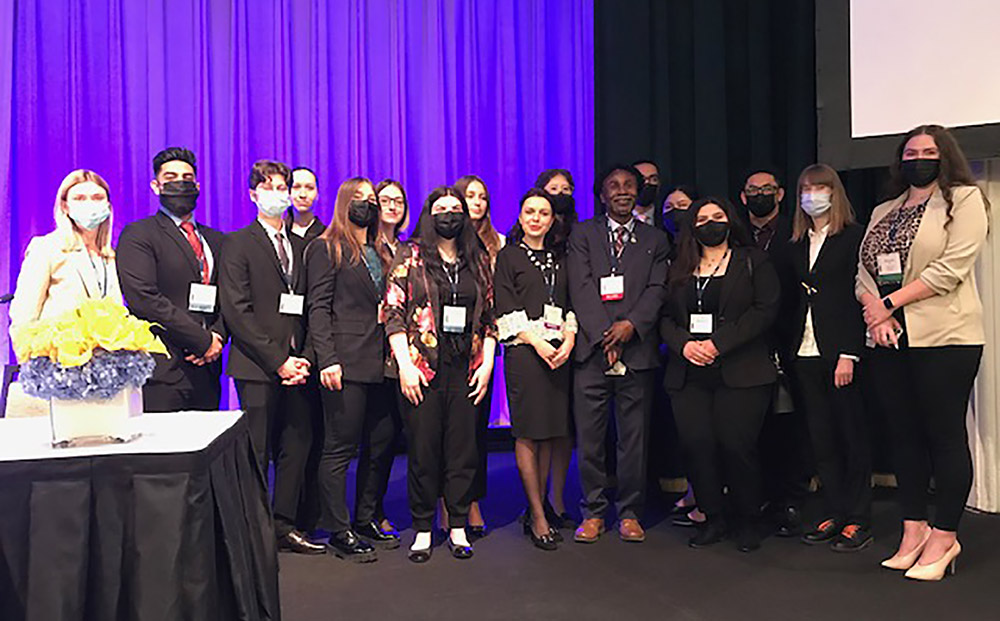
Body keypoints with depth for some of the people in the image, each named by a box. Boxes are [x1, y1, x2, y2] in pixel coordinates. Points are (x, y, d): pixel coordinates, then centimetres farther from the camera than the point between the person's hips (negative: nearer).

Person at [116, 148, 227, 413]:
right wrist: (203, 340, -12)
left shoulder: (215, 240, 20)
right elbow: (143, 299, -12)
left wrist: (218, 336, -4)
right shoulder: (138, 235, 1)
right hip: (162, 372, -5)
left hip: (206, 370, 5)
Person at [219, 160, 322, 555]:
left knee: (296, 447, 8)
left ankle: (284, 526, 21)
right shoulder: (238, 244, 0)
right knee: (256, 454, 0)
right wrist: (278, 360, -12)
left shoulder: (301, 246, 16)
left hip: (295, 366, 5)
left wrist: (304, 358, 1)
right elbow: (236, 311, -8)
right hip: (258, 366, -5)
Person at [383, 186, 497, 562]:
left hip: (467, 368, 3)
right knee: (422, 449, 1)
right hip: (423, 368, -3)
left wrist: (487, 364, 3)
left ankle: (458, 527, 18)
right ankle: (422, 528, 15)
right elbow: (393, 312, -3)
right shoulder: (411, 256, 3)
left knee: (463, 447, 5)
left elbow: (489, 317, 13)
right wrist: (405, 365, -10)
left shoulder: (478, 261, 13)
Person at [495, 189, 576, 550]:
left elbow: (570, 305, 15)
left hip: (559, 351, 5)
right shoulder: (507, 257, 5)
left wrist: (569, 339, -3)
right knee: (527, 435, -4)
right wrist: (536, 341, -12)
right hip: (524, 350, -4)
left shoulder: (560, 258, 18)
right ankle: (538, 517, 3)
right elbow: (504, 311, -3)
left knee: (548, 434, 5)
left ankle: (538, 511, 14)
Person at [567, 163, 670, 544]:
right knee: (589, 437, 2)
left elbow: (657, 290, 4)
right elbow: (581, 288, -1)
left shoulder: (655, 240, 15)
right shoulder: (583, 234, 10)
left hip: (637, 352, 1)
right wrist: (604, 334, -12)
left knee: (634, 438, 6)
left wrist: (631, 324, -13)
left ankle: (630, 513, 19)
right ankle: (593, 512, 16)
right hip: (591, 351, -1)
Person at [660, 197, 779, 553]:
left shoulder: (753, 261, 8)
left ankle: (748, 521, 13)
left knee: (736, 445, -8)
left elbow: (765, 310, -4)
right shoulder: (679, 269, 17)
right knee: (696, 445, -4)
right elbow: (665, 317, 12)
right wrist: (684, 344, -9)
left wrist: (718, 343, -13)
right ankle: (713, 519, 14)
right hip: (688, 374, 3)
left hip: (741, 373, -3)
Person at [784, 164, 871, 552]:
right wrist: (786, 351, 4)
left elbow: (859, 298, -8)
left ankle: (858, 520, 12)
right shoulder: (796, 246, 15)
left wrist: (849, 354, -15)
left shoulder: (854, 237, -2)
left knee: (852, 435, 3)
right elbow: (793, 299, 12)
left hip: (840, 352, -5)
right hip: (804, 354, 6)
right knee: (820, 437, 9)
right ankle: (833, 515, 18)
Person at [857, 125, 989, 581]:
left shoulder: (964, 199, 1)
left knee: (944, 433, 0)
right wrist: (874, 313, -8)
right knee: (904, 434, 9)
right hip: (888, 340, 6)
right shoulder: (883, 212, 18)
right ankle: (914, 528, 19)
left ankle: (944, 535, 11)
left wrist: (890, 302, -11)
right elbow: (865, 272, 10)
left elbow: (953, 266, -11)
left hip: (944, 338, -5)